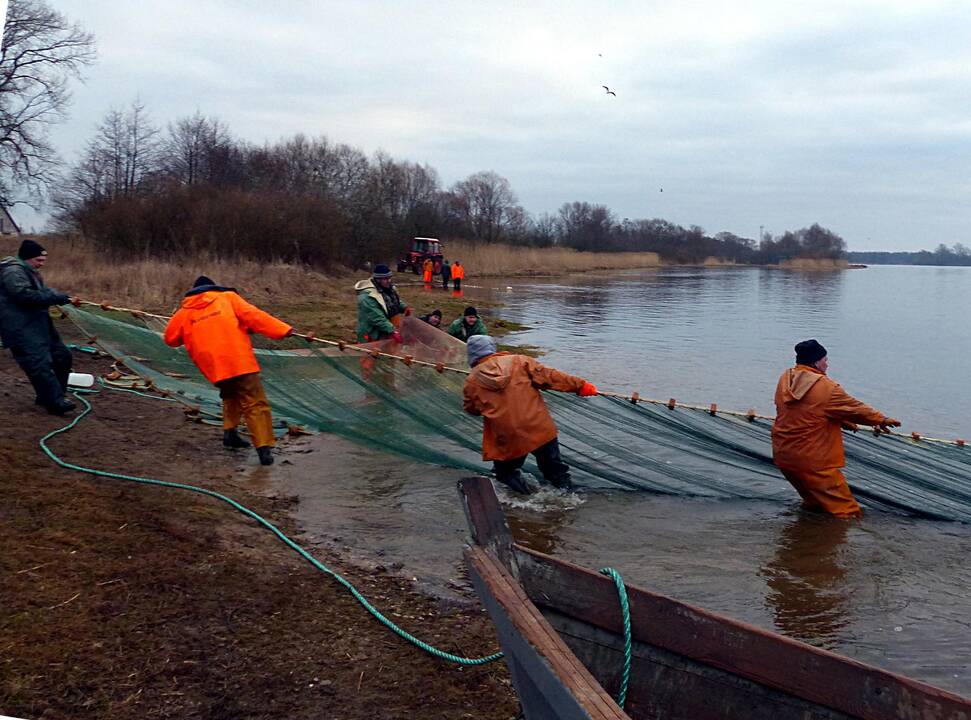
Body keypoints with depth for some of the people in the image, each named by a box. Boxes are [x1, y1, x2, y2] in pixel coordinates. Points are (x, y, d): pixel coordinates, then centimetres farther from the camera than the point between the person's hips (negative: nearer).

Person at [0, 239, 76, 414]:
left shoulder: (29, 272, 22)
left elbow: (42, 291, 24)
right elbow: (24, 294, -25)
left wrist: (58, 296, 1)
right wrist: (55, 298, -21)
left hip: (37, 326, 11)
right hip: (21, 330, -11)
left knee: (62, 356, 12)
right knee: (40, 363, -16)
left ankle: (48, 396, 20)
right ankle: (55, 402, -16)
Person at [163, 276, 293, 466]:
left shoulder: (184, 312, 16)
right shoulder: (227, 298, 9)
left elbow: (170, 338, 23)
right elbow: (252, 315, -3)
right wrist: (283, 330, -6)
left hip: (213, 367, 4)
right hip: (240, 361, -3)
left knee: (231, 396, 31)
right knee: (255, 404, -4)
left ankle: (229, 431, 17)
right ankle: (264, 447, -16)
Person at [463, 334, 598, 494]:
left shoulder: (472, 381, 2)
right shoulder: (518, 361, 1)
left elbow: (471, 409, 15)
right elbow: (548, 377, -2)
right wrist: (580, 385, 3)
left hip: (506, 440, -1)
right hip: (540, 430, 2)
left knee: (506, 473, 20)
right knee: (555, 470, 21)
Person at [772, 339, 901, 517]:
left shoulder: (785, 380, 3)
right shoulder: (826, 387, -18)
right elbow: (853, 407, -5)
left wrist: (845, 422, 18)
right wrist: (882, 419, 13)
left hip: (782, 455, 8)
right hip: (813, 462, -8)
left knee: (813, 498, 29)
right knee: (846, 510, 1)